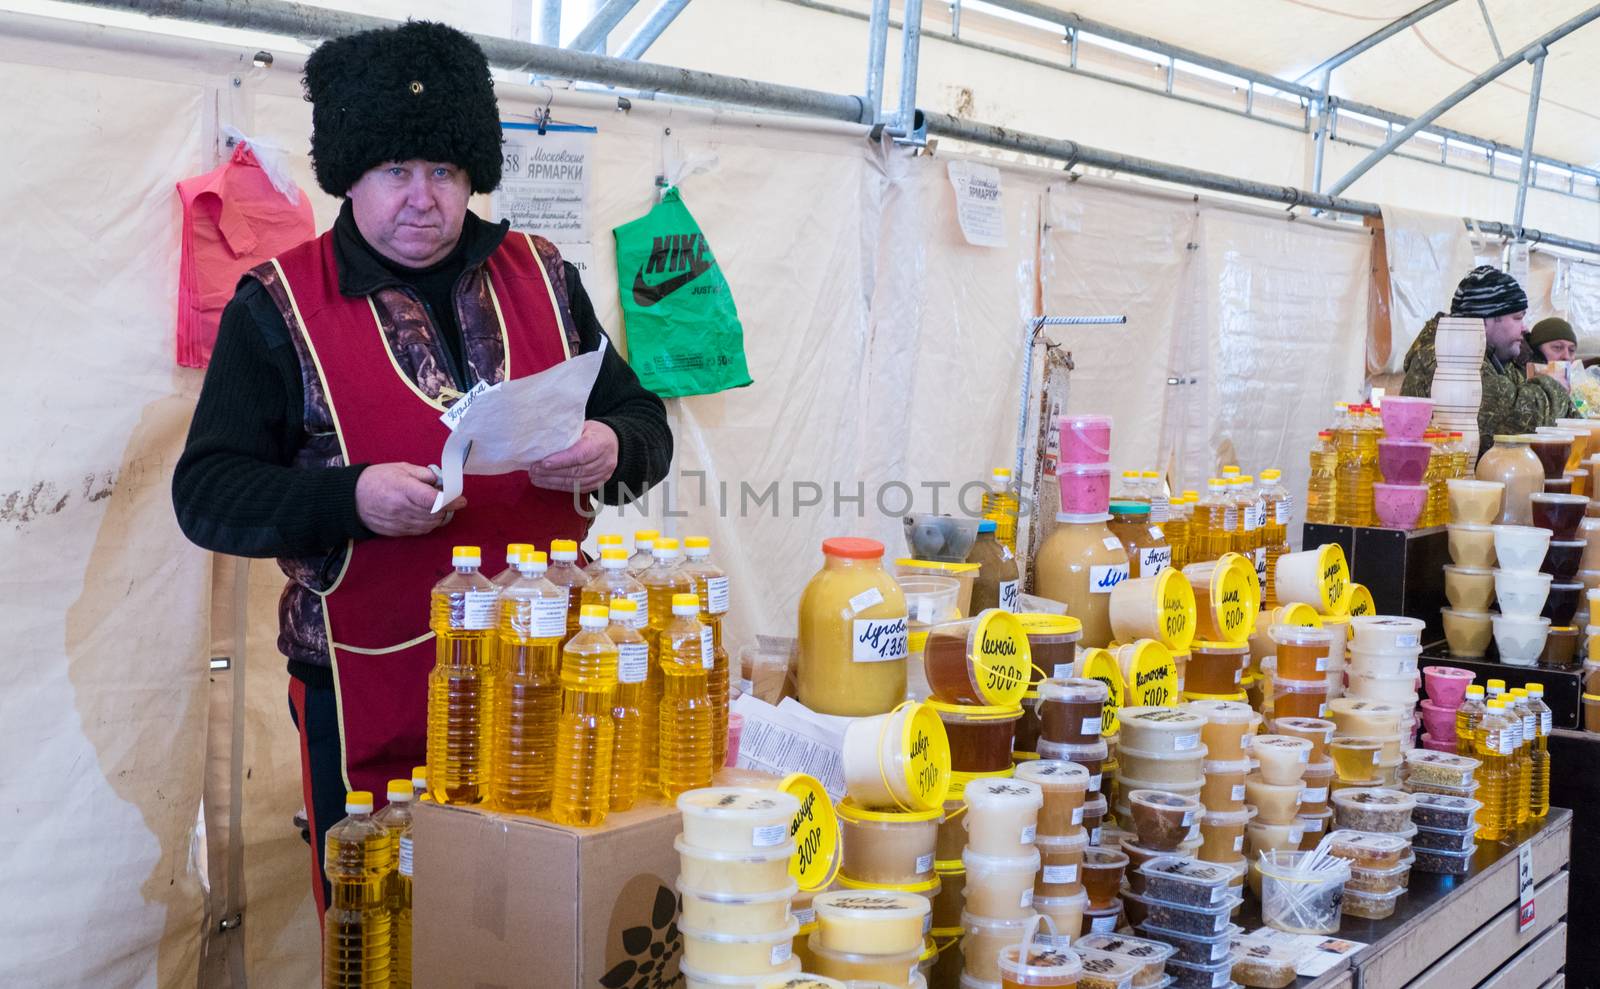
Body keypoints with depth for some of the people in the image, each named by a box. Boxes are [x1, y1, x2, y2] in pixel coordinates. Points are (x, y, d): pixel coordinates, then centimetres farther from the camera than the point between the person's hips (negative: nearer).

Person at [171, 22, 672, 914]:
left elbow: (645, 426, 13)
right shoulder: (280, 304, 0)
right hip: (371, 706, -2)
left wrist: (611, 452, -11)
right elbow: (208, 494, -4)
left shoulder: (542, 276, 9)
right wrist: (353, 499, -22)